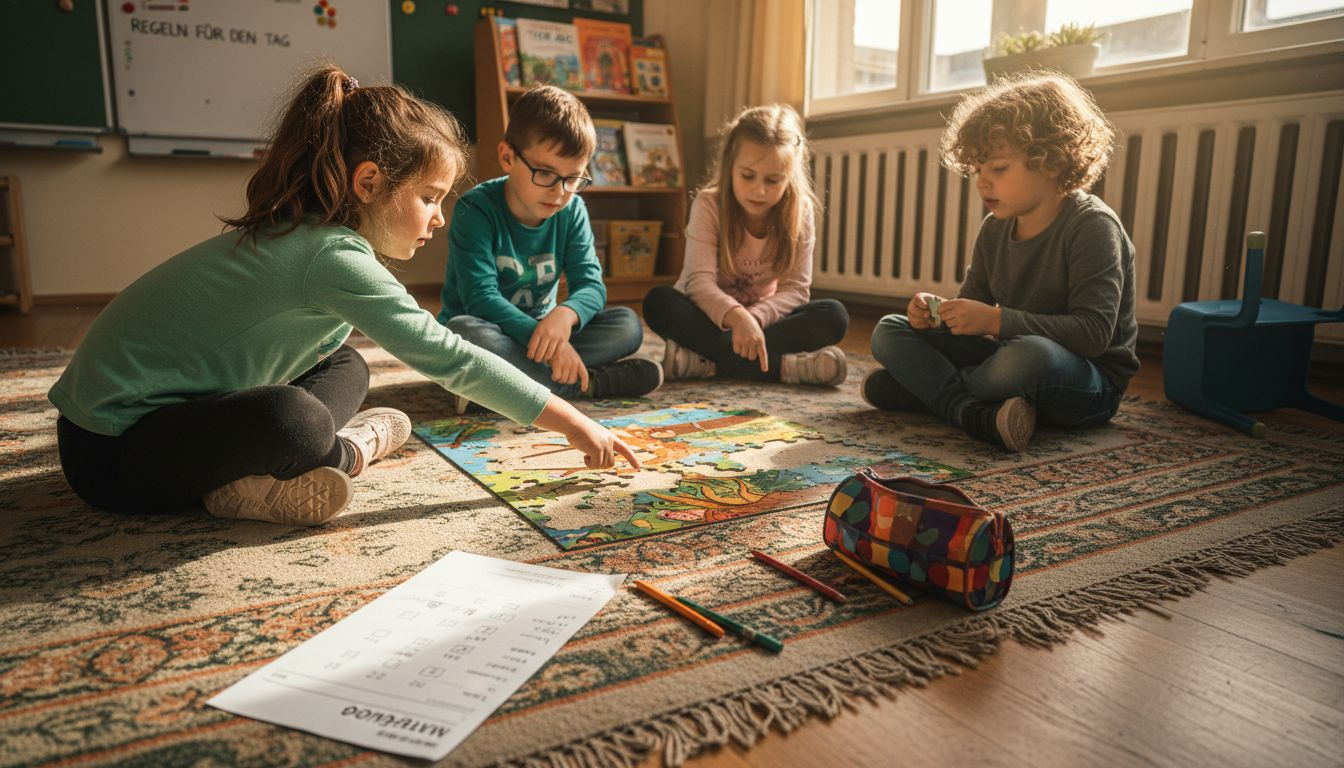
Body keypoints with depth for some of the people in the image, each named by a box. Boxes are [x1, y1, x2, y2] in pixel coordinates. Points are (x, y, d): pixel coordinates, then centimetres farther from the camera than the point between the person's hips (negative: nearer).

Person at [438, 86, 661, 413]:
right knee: (465, 331, -38)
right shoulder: (475, 210, -17)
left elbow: (591, 284, -10)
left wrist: (566, 314, -35)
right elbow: (480, 297, -25)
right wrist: (544, 339, -39)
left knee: (627, 324, -14)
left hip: (539, 332, 4)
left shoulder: (572, 211, -2)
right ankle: (588, 383, -26)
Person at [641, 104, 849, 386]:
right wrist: (736, 316, -46)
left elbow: (796, 288, -13)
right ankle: (780, 366, -39)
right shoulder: (709, 205, -15)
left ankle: (710, 361, -32)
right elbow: (699, 281, -26)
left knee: (834, 315, -24)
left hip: (764, 318, 2)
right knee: (658, 301, -32)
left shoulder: (799, 211, -9)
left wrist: (754, 318, -32)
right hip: (709, 316, -1)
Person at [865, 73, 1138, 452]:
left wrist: (996, 320, -31)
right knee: (889, 331, -1)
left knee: (1030, 354, -43)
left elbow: (1093, 332, -25)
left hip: (1090, 385, -6)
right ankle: (977, 414, -25)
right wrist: (937, 311, -14)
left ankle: (925, 386, -12)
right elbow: (974, 301, 10)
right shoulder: (996, 228, 4)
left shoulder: (1092, 226, -17)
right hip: (1011, 358, 7)